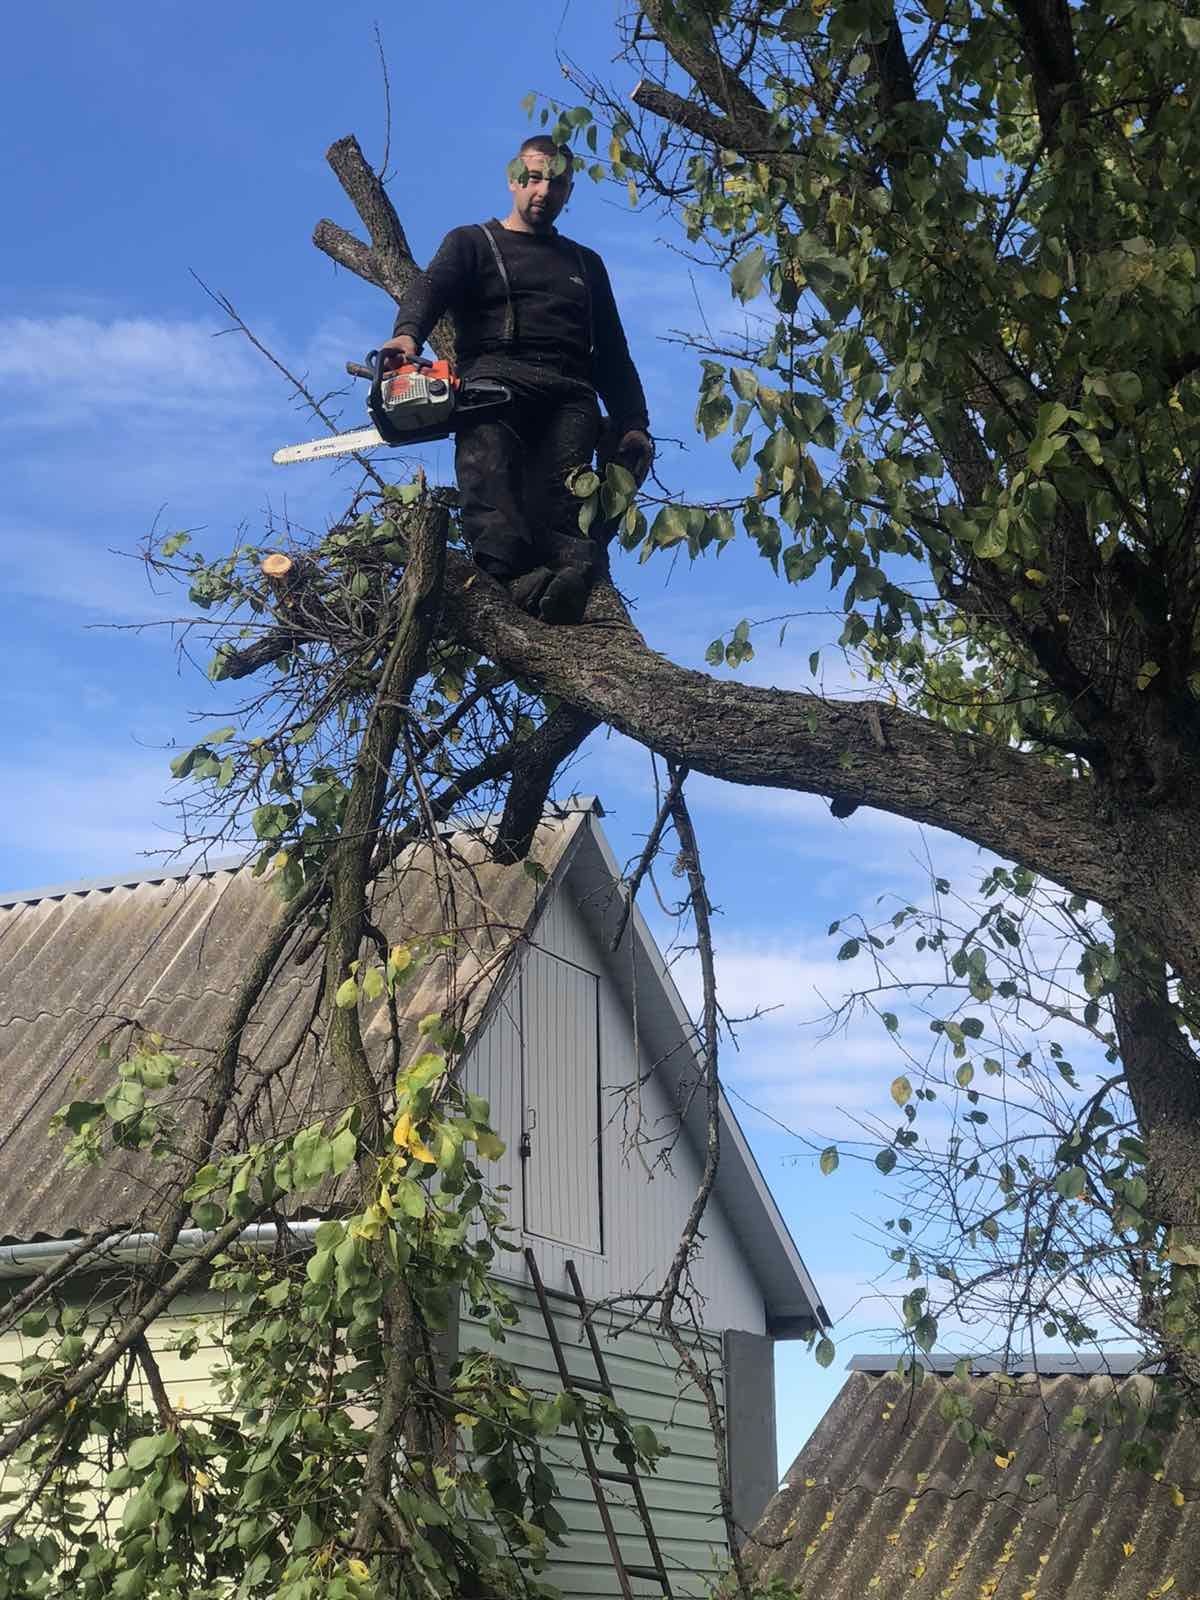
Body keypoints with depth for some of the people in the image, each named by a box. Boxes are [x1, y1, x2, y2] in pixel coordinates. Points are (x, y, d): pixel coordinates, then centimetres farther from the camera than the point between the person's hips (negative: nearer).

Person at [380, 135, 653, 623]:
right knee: (487, 456, -36)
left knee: (565, 478, -28)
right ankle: (518, 573, -57)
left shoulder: (585, 264, 35)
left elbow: (612, 354, 30)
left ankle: (574, 571, -53)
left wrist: (633, 425, 13)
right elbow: (431, 288, 1)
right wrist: (408, 334, -23)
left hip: (568, 394, 4)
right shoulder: (472, 244, 24)